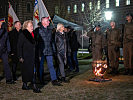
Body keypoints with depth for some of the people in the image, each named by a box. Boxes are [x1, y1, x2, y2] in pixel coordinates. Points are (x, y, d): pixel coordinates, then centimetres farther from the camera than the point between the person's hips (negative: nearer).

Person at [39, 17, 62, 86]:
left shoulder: (49, 30, 14)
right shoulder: (39, 30, -5)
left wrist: (52, 49, 13)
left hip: (49, 51, 4)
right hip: (41, 51, -4)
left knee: (51, 65, 0)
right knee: (41, 66, 7)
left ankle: (54, 80, -1)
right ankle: (40, 80, 20)